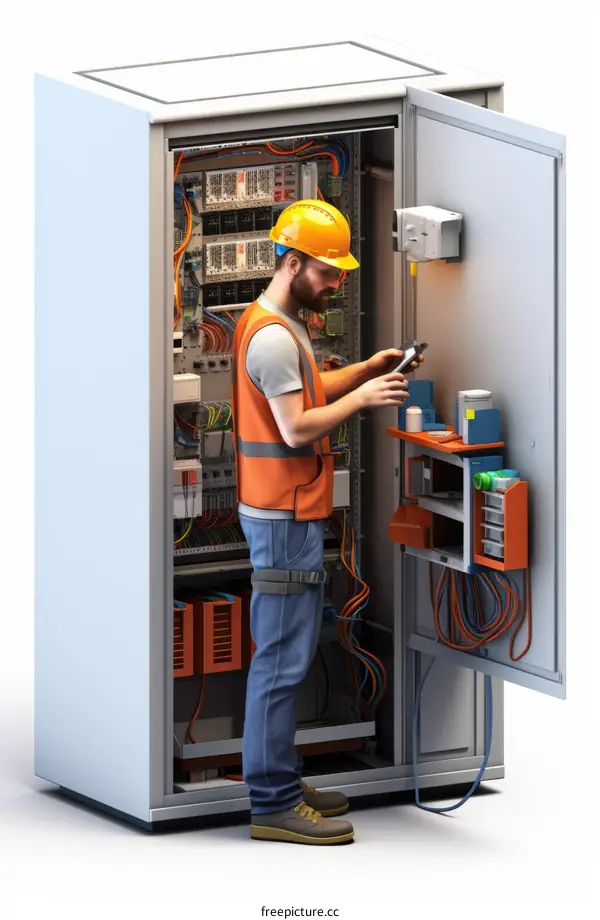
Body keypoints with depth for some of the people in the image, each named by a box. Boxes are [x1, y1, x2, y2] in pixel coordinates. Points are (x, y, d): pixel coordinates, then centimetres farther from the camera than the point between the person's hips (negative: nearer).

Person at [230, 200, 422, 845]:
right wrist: (361, 398, -14)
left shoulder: (281, 325, 14)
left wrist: (367, 369, 10)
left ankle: (281, 782, 22)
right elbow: (297, 428, -22)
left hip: (290, 513, 11)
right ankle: (273, 804, -6)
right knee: (281, 659, -8)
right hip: (284, 519, -11)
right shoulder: (272, 336, -19)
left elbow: (306, 392, 22)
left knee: (285, 656, 15)